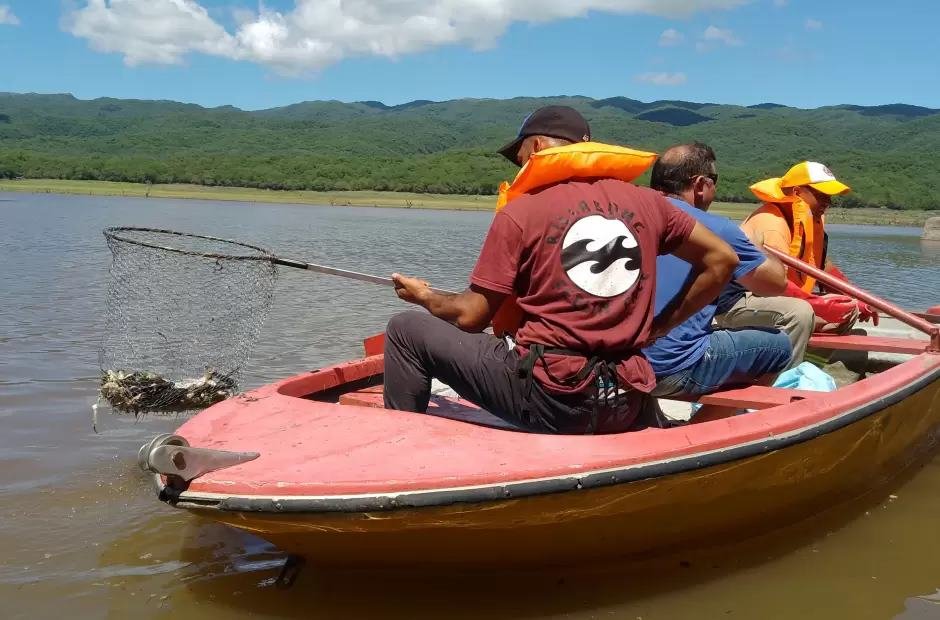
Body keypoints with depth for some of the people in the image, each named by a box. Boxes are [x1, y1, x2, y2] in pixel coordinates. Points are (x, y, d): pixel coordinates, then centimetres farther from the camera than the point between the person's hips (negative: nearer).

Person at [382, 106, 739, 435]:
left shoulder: (519, 212, -5)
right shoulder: (645, 201, 8)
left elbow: (471, 317, -2)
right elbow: (722, 261, 14)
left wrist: (425, 297, 18)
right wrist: (661, 326, 17)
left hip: (549, 399, -5)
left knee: (407, 330, 8)